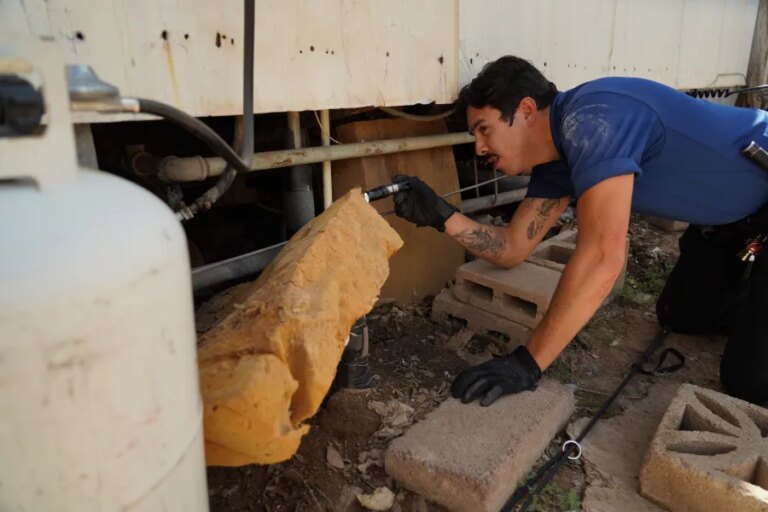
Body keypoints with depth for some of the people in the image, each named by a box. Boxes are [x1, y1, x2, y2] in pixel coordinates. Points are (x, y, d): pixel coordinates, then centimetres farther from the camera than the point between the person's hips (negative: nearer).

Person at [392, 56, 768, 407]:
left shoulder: (592, 119, -34)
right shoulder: (557, 162, -5)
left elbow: (602, 259, -41)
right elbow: (512, 248, -4)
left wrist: (527, 363, -38)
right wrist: (442, 216, -19)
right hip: (732, 215, 8)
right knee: (680, 316, 19)